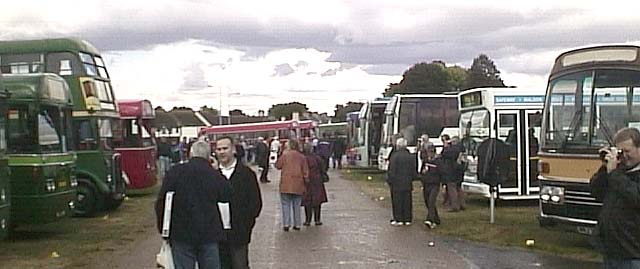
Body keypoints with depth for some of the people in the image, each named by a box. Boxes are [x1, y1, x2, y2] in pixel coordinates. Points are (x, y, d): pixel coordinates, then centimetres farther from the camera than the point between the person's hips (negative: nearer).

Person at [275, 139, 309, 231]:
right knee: (297, 205, 12)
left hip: (286, 184, -3)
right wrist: (305, 179, 13)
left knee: (286, 204, 3)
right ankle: (297, 224, 14)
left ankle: (286, 223, -6)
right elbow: (305, 171, 3)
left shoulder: (285, 155, -5)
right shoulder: (302, 157, 3)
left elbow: (278, 165, 5)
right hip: (298, 185, 3)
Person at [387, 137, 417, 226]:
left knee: (397, 201, 2)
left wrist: (389, 180, -2)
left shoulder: (394, 156, -12)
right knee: (407, 201, 9)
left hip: (396, 183, -5)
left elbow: (392, 171, -12)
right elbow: (414, 171, 9)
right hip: (407, 184, 5)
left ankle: (398, 219, 3)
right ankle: (407, 219, 12)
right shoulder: (411, 157, 5)